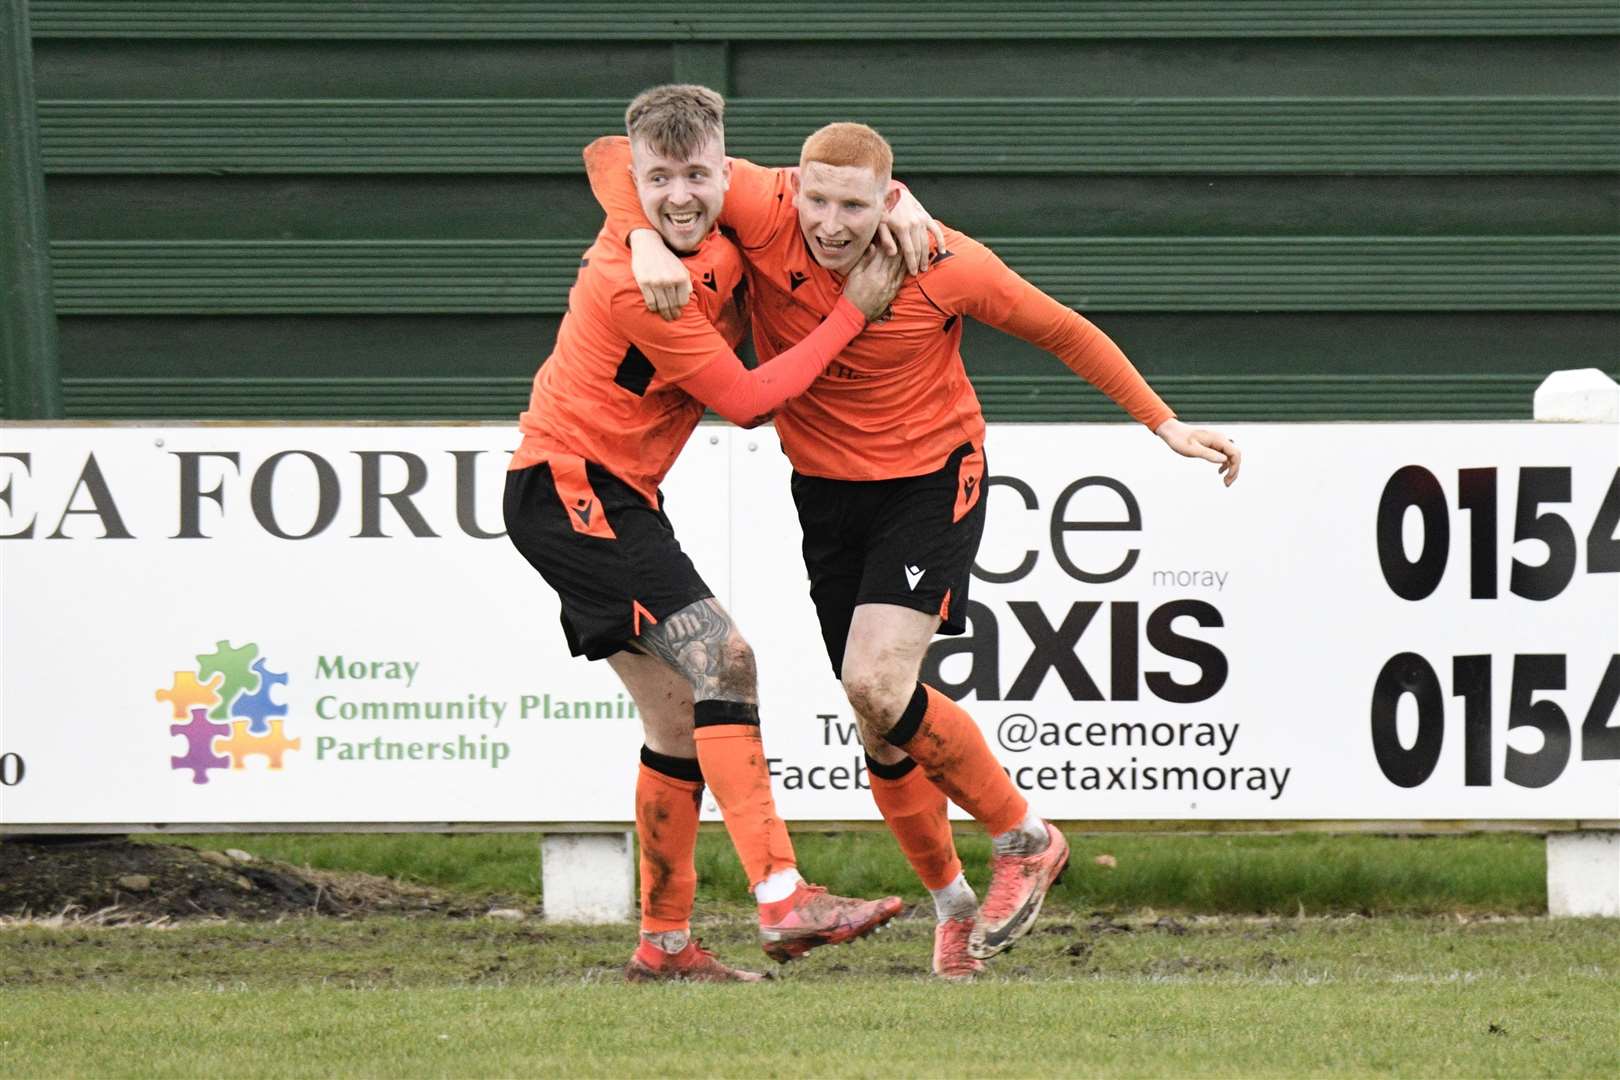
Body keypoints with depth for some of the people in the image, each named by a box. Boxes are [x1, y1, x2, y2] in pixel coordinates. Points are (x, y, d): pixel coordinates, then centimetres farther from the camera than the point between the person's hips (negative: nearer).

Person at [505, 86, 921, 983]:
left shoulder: (720, 254, 4)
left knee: (680, 717, 10)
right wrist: (851, 313, -12)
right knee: (721, 661, -21)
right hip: (570, 492, -10)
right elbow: (743, 399, -17)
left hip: (613, 501, 10)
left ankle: (665, 942, 16)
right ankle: (782, 899, -28)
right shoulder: (633, 279, -23)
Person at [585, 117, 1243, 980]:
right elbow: (613, 157, -16)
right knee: (879, 726, 5)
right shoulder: (764, 213, -19)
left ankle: (1024, 839, -2)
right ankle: (951, 901, 26)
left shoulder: (948, 267, -20)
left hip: (931, 480, -4)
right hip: (825, 484, 4)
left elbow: (1062, 332, -3)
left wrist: (1164, 425, 0)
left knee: (877, 683, -22)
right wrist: (645, 238, -36)